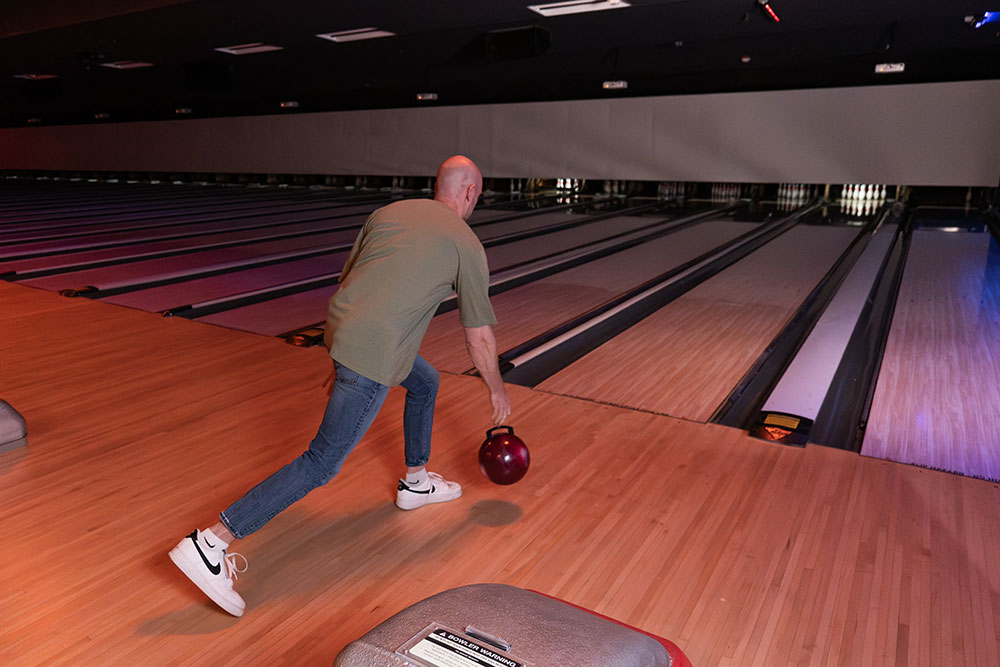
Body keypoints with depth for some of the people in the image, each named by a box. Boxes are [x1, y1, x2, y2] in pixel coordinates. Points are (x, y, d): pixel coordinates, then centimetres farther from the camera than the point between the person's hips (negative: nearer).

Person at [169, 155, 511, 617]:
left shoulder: (388, 212, 16)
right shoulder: (466, 245, 0)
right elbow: (479, 337, 5)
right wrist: (496, 389, 21)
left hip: (340, 326, 8)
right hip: (372, 357, -8)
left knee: (425, 382, 29)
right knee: (323, 462, -2)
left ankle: (415, 482, 42)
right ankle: (212, 542, -3)